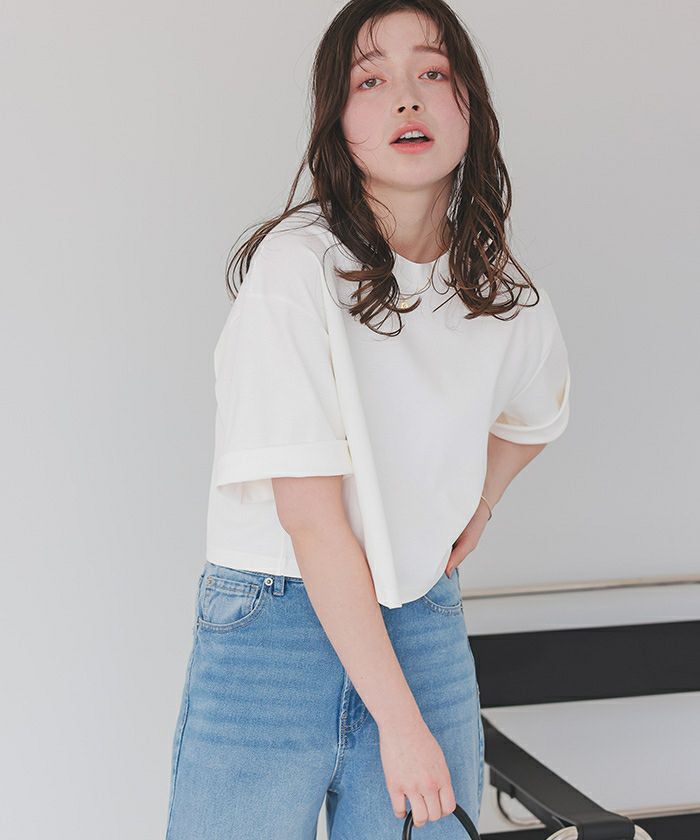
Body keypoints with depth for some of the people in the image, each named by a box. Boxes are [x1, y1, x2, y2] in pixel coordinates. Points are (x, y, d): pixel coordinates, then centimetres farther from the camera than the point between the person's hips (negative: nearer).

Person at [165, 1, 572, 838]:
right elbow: (310, 515, -17)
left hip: (425, 629, 4)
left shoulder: (506, 299, 3)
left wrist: (474, 513, 10)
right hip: (275, 627, -4)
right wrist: (400, 719, -16)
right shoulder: (299, 265, -14)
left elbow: (537, 412, 28)